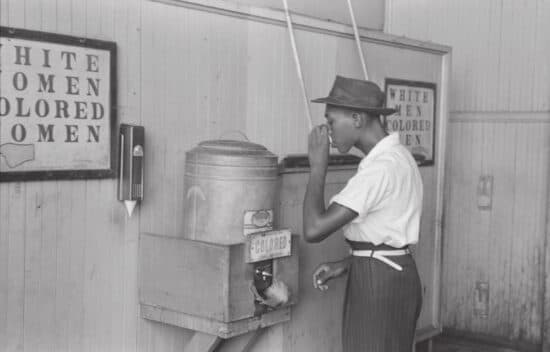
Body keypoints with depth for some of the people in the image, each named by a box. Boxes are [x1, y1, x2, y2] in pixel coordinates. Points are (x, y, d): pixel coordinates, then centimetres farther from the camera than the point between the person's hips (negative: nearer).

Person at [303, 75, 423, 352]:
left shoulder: (381, 167, -22)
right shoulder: (395, 156, 10)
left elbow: (314, 229, -27)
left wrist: (318, 166, -17)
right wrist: (346, 265, 7)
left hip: (379, 283, -10)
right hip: (392, 275, 10)